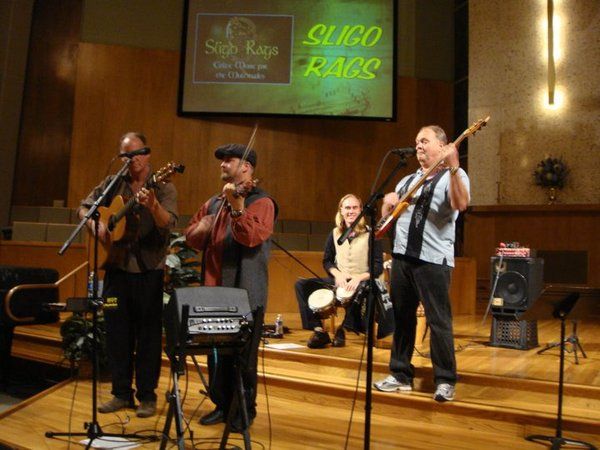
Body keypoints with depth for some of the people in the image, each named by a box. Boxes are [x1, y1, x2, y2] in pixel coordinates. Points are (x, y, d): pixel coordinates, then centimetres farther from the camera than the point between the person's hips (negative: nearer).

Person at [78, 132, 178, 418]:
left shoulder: (163, 187, -5)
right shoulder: (112, 184, 8)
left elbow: (168, 223, -20)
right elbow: (84, 208, 13)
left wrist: (152, 206, -39)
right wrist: (97, 225, -7)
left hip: (149, 269, -4)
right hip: (117, 266, 4)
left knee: (149, 333, 2)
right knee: (117, 331, 9)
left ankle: (147, 395, 15)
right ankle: (121, 392, 23)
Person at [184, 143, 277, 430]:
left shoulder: (261, 202, -6)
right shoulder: (213, 203, 15)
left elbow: (252, 237, -23)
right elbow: (190, 237, 17)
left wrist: (237, 207, -36)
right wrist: (200, 229, -5)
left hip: (245, 293, -6)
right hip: (214, 291, 7)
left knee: (243, 357, 4)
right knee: (216, 353, 15)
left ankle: (245, 411, 20)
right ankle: (222, 405, 31)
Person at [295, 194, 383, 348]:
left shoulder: (370, 234, -5)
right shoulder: (335, 234, 7)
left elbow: (378, 266, -9)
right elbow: (327, 261, 11)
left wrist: (359, 277, -25)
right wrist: (337, 274, -10)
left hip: (363, 283, -4)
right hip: (339, 281, 4)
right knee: (302, 285, -12)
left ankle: (343, 329, -16)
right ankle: (319, 331, -14)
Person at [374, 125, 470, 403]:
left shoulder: (454, 176, 0)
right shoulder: (407, 180, 21)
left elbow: (461, 204, -22)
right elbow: (386, 216, 22)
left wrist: (453, 168, -30)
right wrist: (388, 202, 1)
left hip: (433, 259, -6)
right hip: (402, 255, 7)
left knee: (438, 320, -5)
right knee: (401, 317, 11)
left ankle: (445, 380, 9)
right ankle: (401, 375, 22)